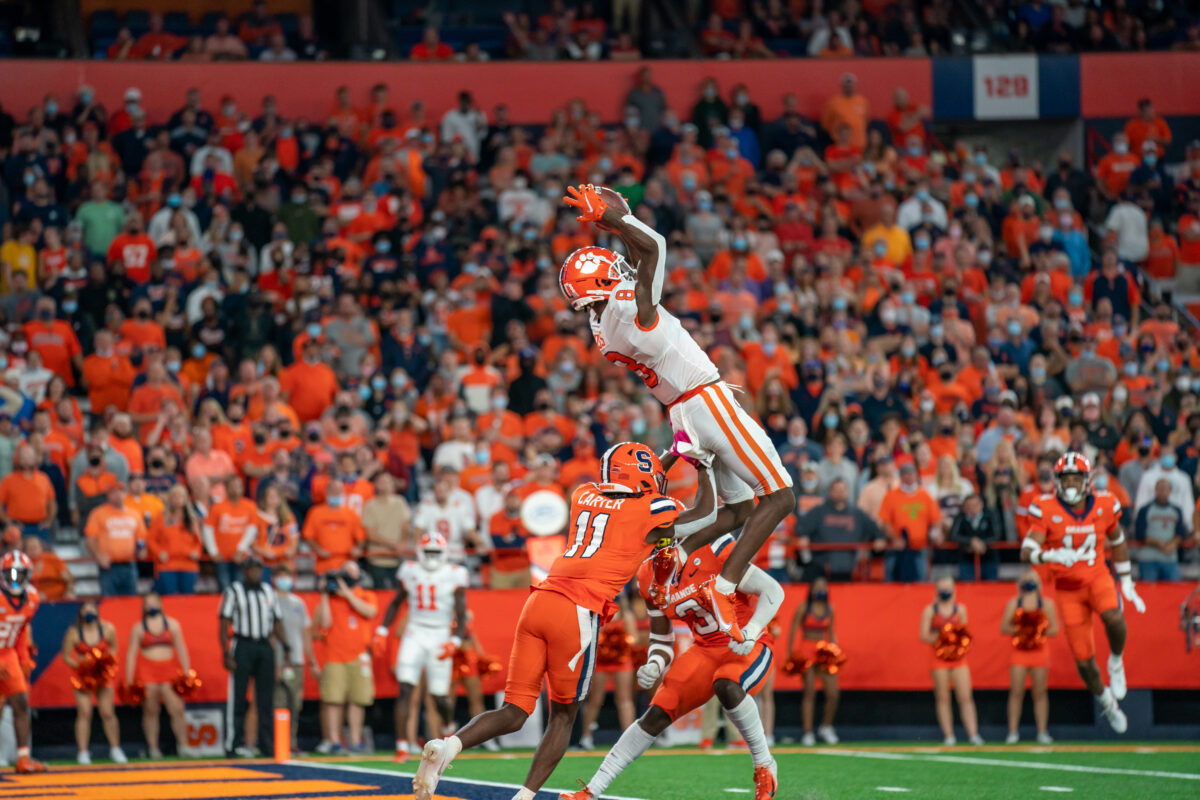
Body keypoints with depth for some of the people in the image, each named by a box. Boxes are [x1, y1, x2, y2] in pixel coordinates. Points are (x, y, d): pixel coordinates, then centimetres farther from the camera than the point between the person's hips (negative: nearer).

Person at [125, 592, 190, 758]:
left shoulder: (172, 624, 12)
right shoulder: (138, 628, 7)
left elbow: (181, 650, 12)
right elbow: (131, 654, 5)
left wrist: (187, 674, 5)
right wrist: (129, 680, -1)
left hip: (169, 669, 1)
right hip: (147, 671, -1)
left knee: (177, 709, -8)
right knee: (150, 711, -1)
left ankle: (183, 746, -2)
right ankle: (153, 747, 5)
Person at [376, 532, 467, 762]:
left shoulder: (453, 575, -3)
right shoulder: (410, 572, 5)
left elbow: (461, 615, -2)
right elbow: (396, 603, 18)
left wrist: (455, 641, -16)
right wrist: (382, 630, 10)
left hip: (440, 637, -1)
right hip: (415, 636, 1)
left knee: (439, 696, 2)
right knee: (405, 689, -13)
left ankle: (448, 727, 38)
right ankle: (402, 746, -13)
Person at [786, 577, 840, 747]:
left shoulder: (829, 609, 12)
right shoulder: (803, 608, -2)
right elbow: (792, 631, -2)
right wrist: (790, 654, -8)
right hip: (807, 651, -4)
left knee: (833, 693, -5)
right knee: (809, 693, -9)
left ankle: (826, 727, 16)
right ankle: (808, 733, -5)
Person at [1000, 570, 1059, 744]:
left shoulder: (1047, 605, 6)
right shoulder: (1013, 604, 7)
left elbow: (1054, 629, 3)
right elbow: (1004, 627, 2)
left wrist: (1039, 631, -14)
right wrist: (1019, 629, -15)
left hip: (1040, 650, 0)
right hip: (1019, 651, 0)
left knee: (1040, 693, 0)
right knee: (1016, 692, -5)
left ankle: (1042, 732, 3)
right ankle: (1013, 732, -4)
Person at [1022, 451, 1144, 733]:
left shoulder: (1104, 506, -7)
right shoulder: (1046, 510, -15)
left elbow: (1117, 543, 10)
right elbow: (1027, 551, -23)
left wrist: (1126, 583, 12)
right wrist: (1052, 555, -44)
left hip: (1097, 577, 0)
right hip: (1067, 588, 0)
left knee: (1113, 616, -34)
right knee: (1083, 659, 2)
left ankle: (1116, 662, -3)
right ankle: (1106, 701, 31)